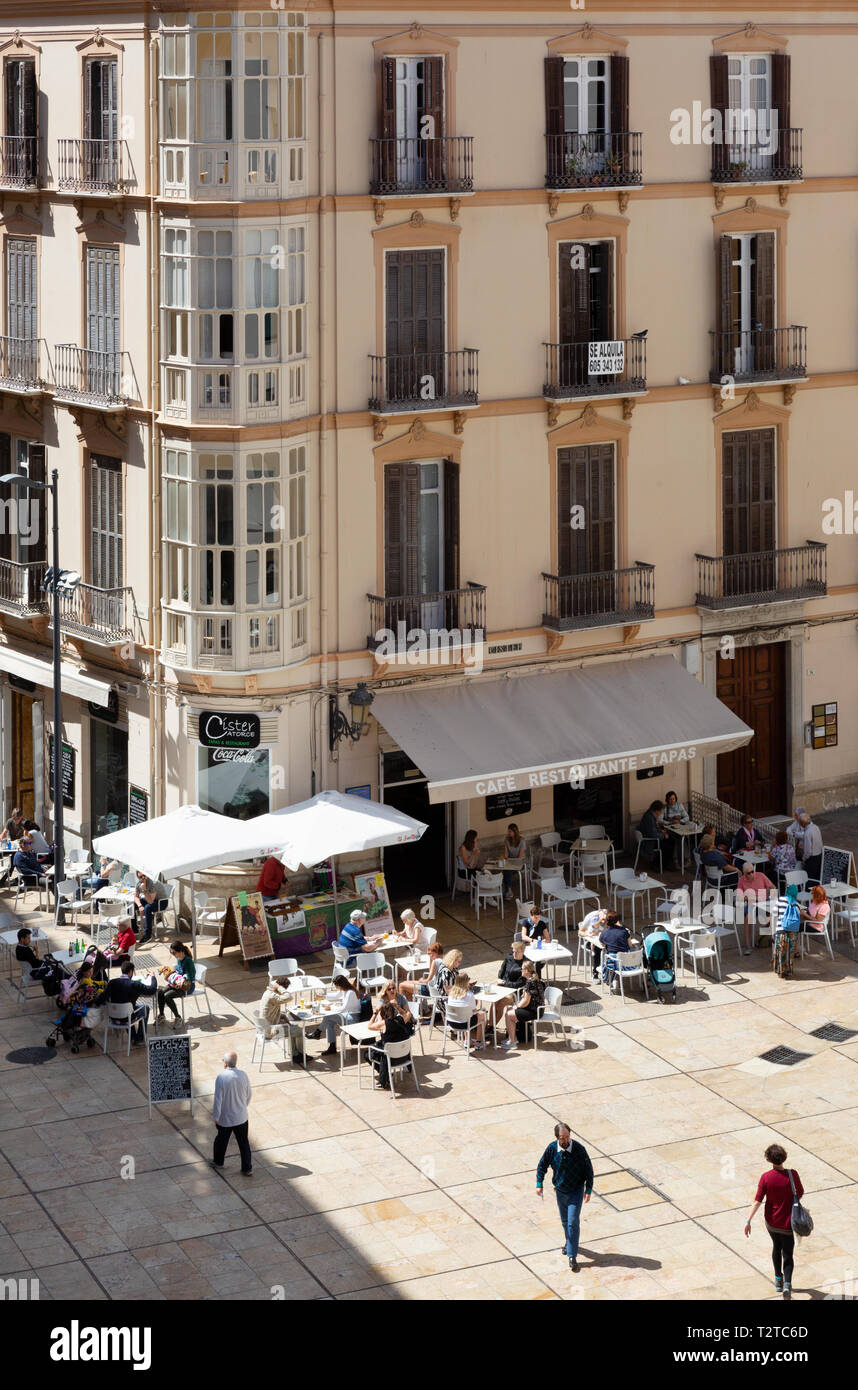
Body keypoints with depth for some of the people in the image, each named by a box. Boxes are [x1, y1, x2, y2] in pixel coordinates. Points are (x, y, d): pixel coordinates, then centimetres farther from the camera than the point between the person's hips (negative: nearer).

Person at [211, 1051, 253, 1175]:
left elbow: (218, 1099, -19)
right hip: (241, 1117, 3)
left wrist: (216, 1117, -8)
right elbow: (248, 1095, 3)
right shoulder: (244, 1075, -10)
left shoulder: (221, 1077, -23)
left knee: (221, 1140, 20)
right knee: (244, 1142, 14)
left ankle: (218, 1161, 40)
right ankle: (247, 1168, 18)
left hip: (225, 1118, -3)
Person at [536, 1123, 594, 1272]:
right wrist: (539, 1184, -2)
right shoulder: (552, 1149, -12)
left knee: (573, 1222, -10)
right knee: (565, 1221, 20)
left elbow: (588, 1170, -9)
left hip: (576, 1191, -3)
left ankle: (572, 1257, -7)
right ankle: (569, 1242, 47)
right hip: (560, 1191, 3)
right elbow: (542, 1165, 4)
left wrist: (588, 1190, -10)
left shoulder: (579, 1149, -20)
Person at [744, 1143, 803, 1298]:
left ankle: (778, 1279, 39)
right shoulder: (792, 1175, -15)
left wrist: (748, 1221, -11)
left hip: (771, 1221, 2)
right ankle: (787, 1284, -12)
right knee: (788, 1254, 7)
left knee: (776, 1246, 26)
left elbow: (758, 1201, -16)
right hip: (787, 1222, -2)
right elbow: (800, 1194, 1)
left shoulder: (765, 1178, -15)